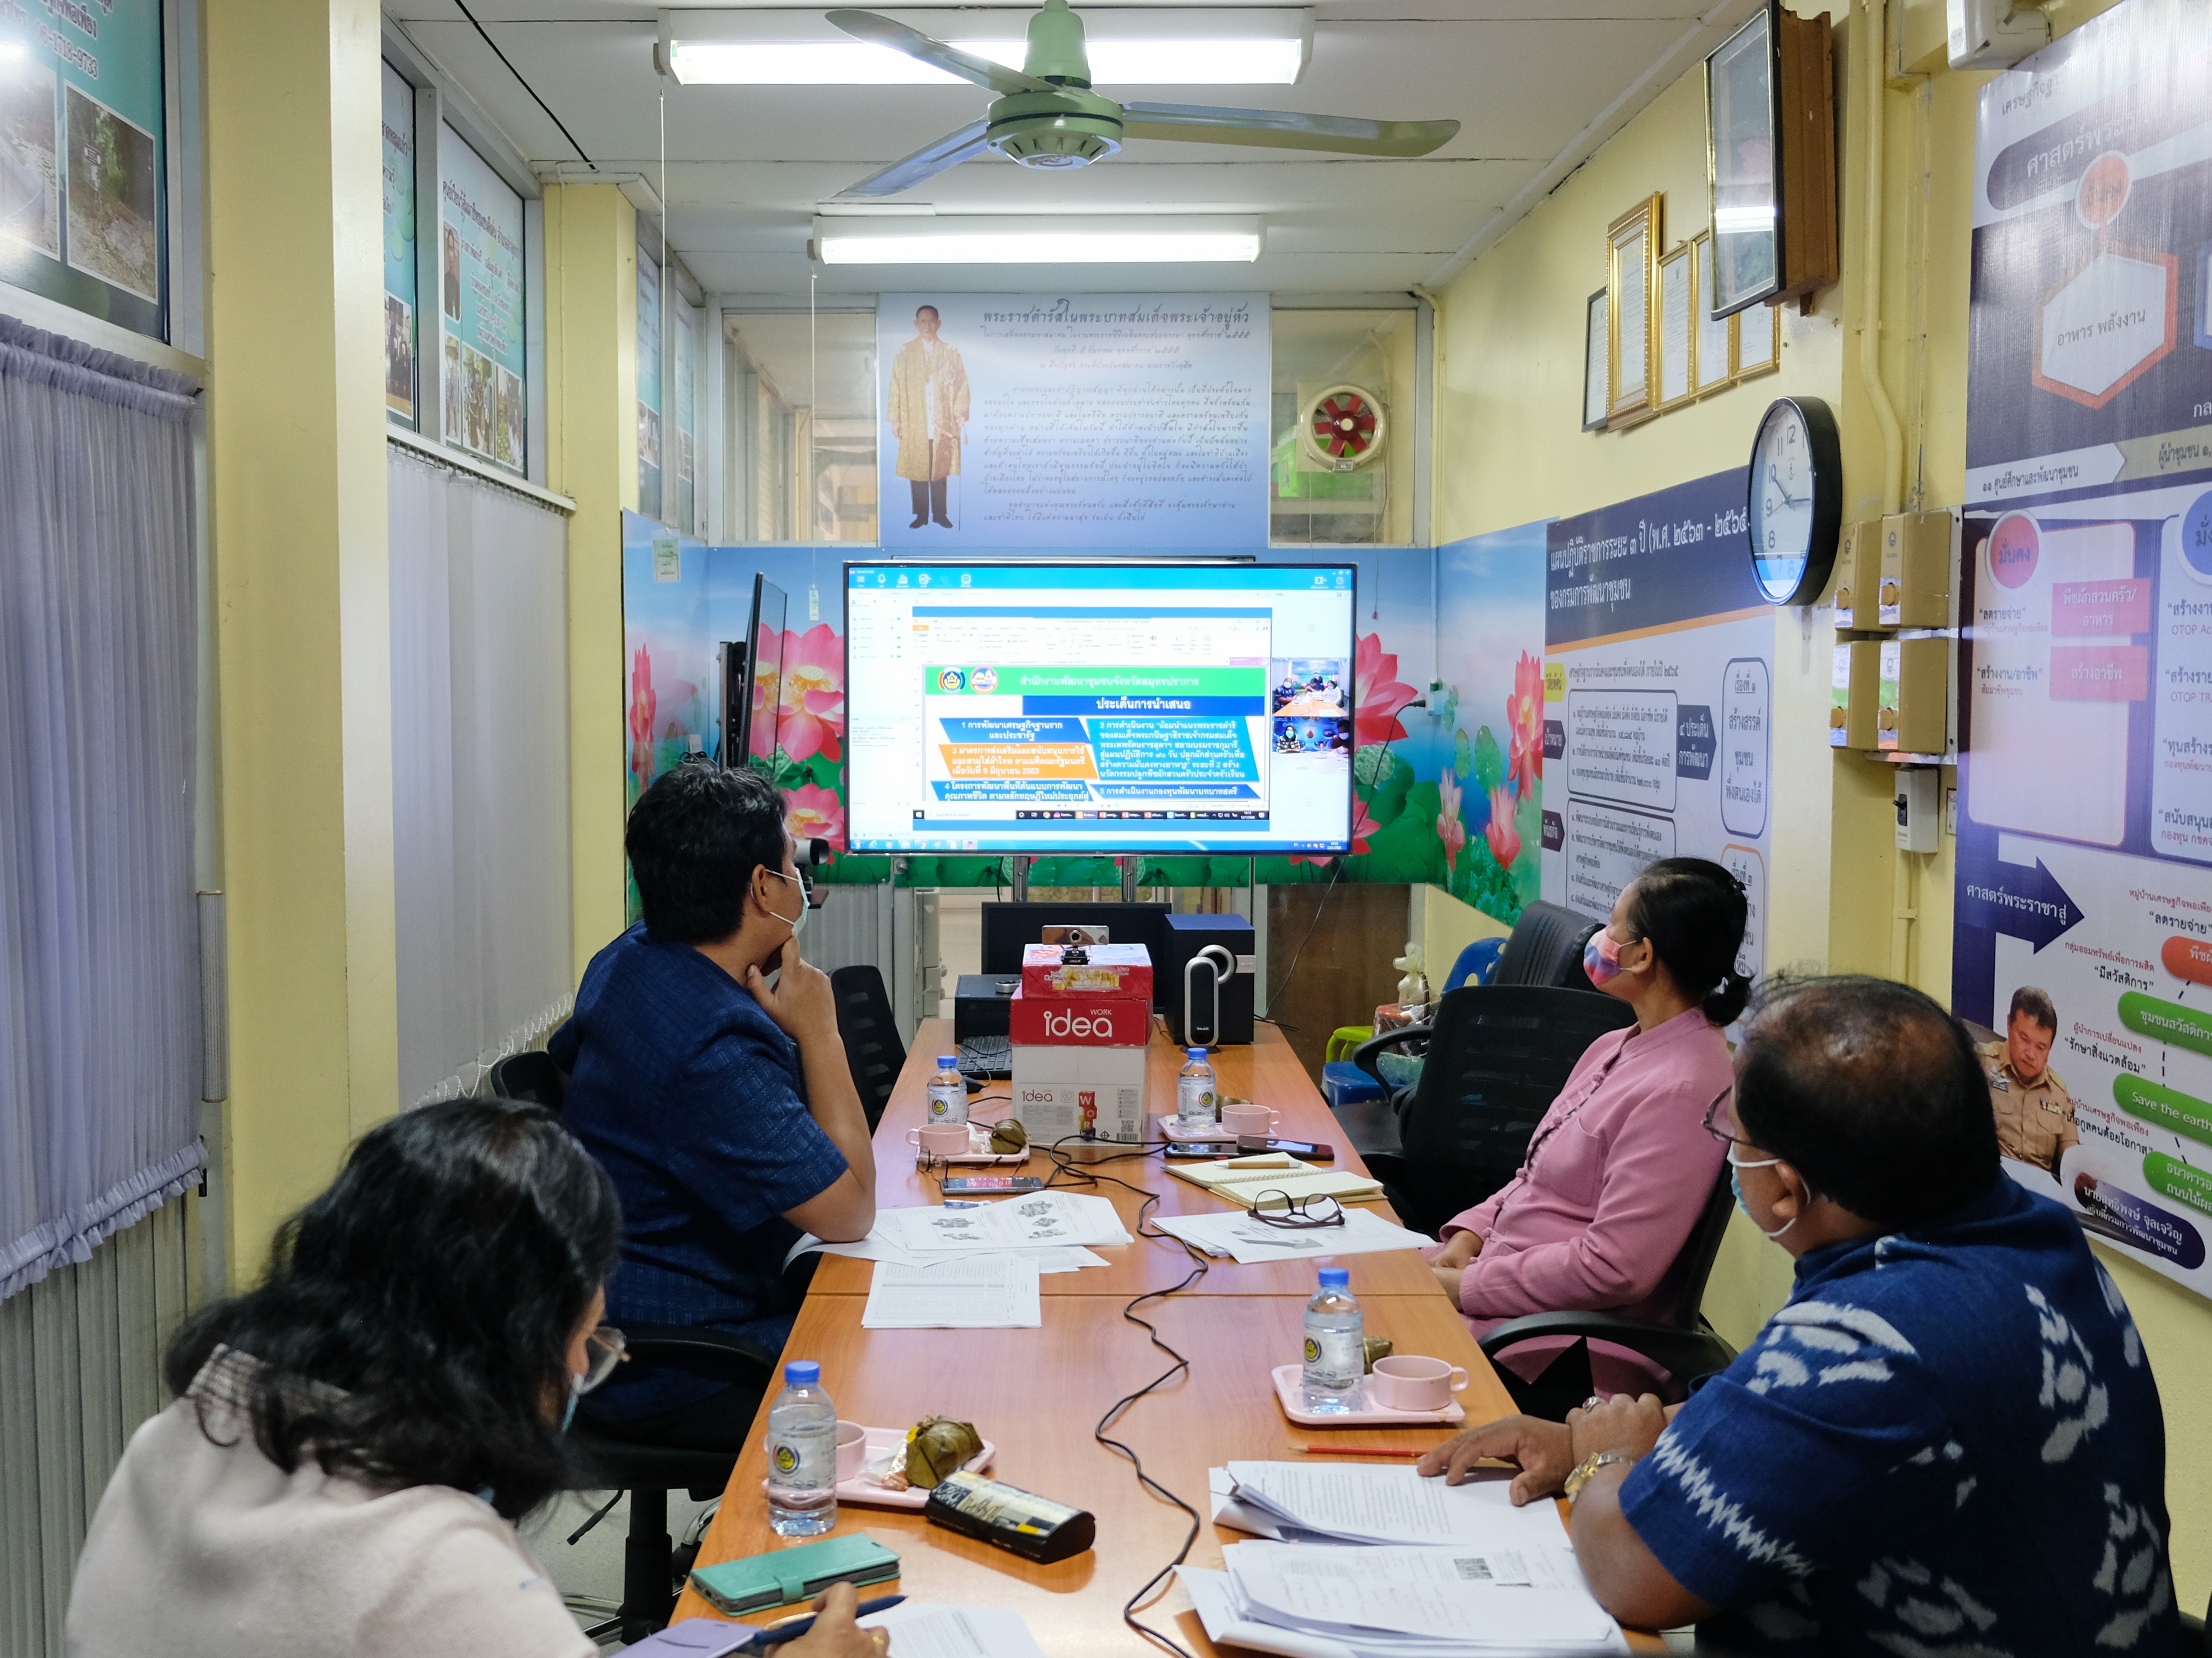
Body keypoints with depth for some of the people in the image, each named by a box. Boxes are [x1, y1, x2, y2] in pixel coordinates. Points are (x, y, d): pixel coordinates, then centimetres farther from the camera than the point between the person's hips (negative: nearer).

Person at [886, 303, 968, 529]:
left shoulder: (951, 353, 5)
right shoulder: (905, 353, 4)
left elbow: (961, 386, 4)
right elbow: (896, 387, 3)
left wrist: (961, 414, -6)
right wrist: (895, 419, -2)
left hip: (943, 424, 0)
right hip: (914, 424, 0)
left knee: (940, 469, 4)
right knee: (917, 470, 2)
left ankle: (939, 514, 13)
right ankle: (921, 515, 11)